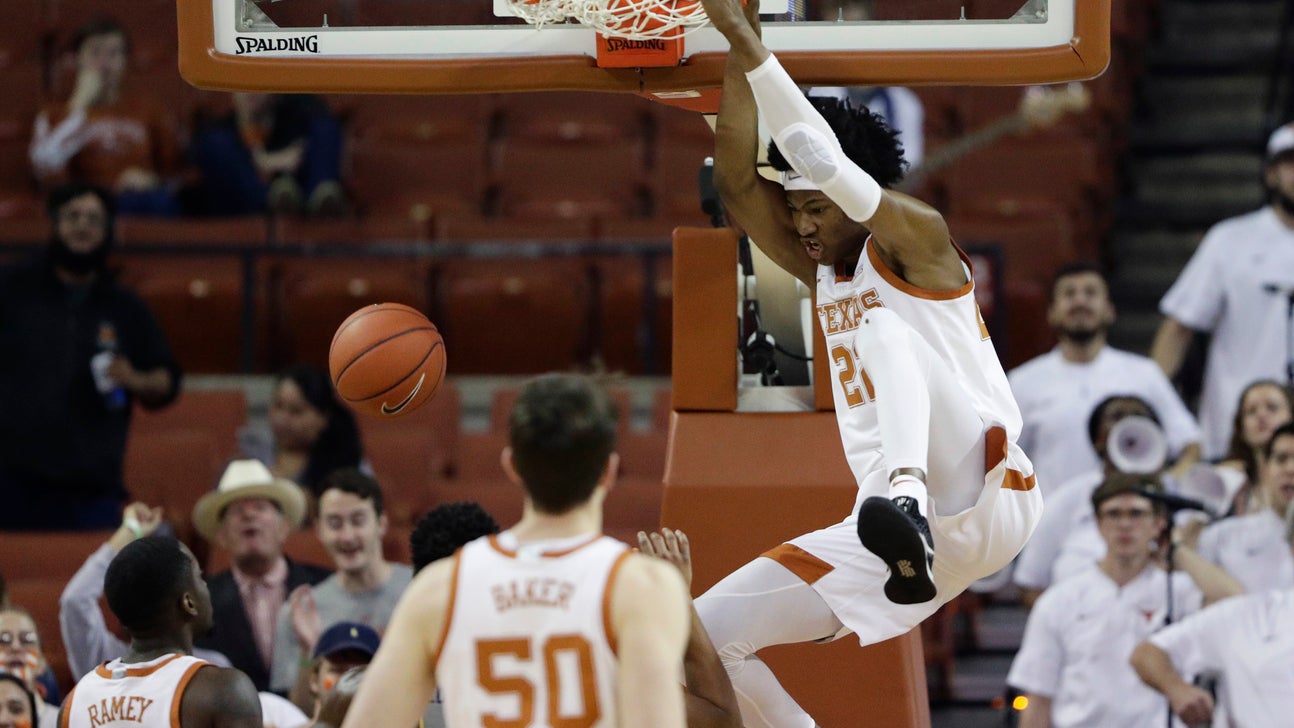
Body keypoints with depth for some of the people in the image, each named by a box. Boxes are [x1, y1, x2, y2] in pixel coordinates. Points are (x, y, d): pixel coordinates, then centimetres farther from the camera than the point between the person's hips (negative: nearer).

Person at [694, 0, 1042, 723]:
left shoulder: (918, 240, -2)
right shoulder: (823, 272, 19)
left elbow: (825, 162, -16)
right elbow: (737, 181, 8)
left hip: (983, 501, -8)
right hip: (892, 532, 8)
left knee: (884, 323, -30)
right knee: (709, 632, 0)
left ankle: (909, 499, -56)